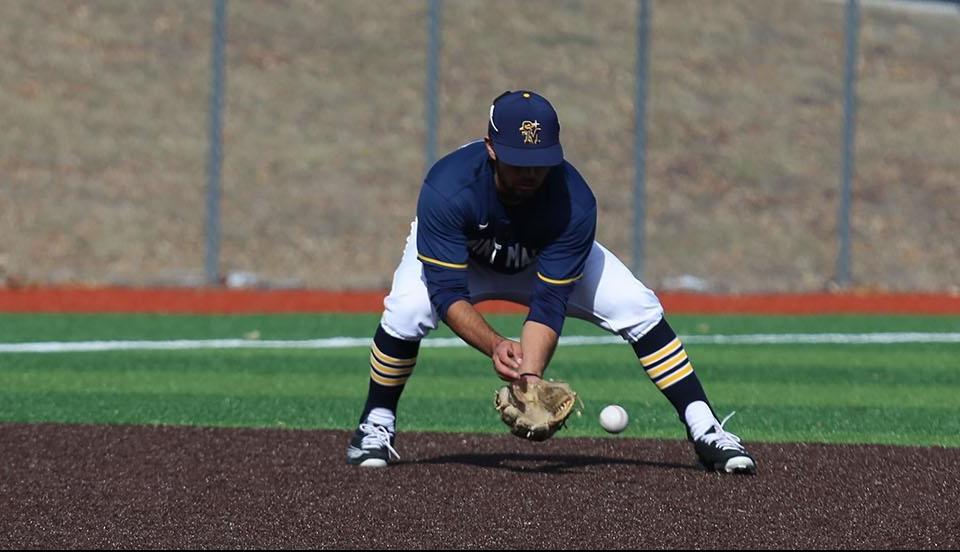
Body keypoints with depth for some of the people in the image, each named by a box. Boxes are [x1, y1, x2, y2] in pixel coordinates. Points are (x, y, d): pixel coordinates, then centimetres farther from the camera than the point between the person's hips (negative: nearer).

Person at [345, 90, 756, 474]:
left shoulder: (575, 204, -35)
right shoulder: (447, 189, -40)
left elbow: (548, 305, -34)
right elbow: (448, 294, -39)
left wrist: (529, 377, -48)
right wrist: (494, 345, -56)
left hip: (546, 262, 1)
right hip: (459, 255, -1)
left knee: (639, 309, -17)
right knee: (407, 311, -31)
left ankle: (704, 430, -8)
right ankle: (376, 426, -7)